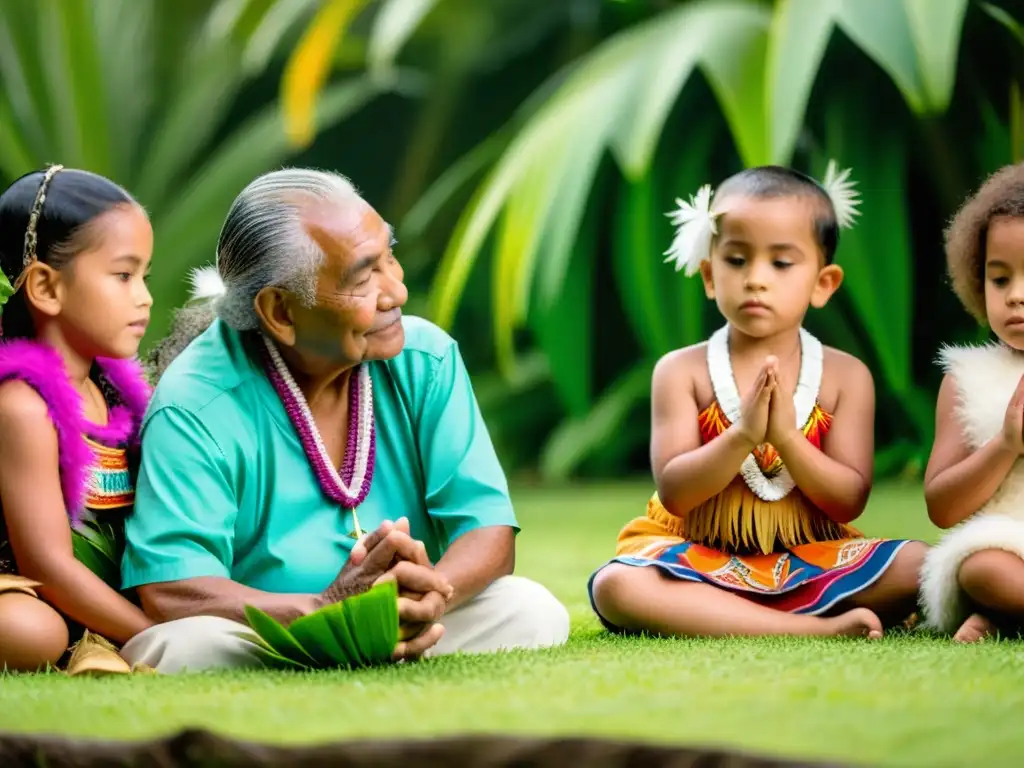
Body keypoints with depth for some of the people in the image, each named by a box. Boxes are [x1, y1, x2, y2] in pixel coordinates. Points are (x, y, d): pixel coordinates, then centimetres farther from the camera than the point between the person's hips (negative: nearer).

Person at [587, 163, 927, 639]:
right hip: (701, 561, -1)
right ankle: (819, 628, -34)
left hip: (811, 560, 1)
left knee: (921, 566, -24)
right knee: (616, 586, -33)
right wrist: (742, 436, -24)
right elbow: (673, 492, -8)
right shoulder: (683, 371, 0)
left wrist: (786, 436, -20)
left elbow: (849, 501, -4)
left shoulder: (844, 376, 2)